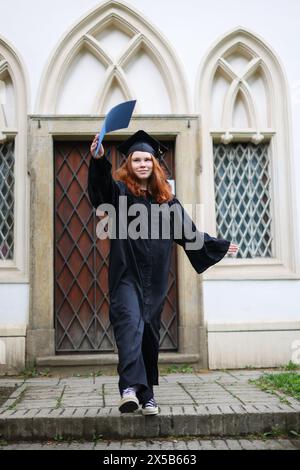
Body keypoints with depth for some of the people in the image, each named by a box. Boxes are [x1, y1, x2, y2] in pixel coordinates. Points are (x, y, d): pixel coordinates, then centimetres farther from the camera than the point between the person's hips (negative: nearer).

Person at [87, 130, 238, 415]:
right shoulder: (120, 191, 4)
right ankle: (130, 387, -31)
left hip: (154, 278, 3)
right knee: (129, 323, -21)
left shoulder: (166, 198, 14)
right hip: (126, 273, -3)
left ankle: (147, 394, 14)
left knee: (149, 333, 6)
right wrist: (98, 160, -41)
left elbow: (188, 231, 22)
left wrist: (219, 245, 29)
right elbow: (101, 183, -20)